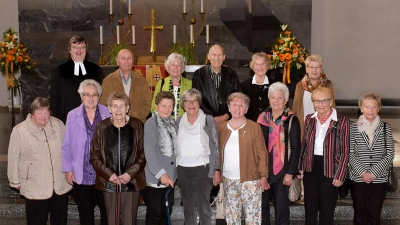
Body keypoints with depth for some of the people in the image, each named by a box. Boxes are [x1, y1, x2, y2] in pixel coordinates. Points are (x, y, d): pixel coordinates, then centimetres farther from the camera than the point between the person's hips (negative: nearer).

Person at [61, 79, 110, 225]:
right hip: (81, 174, 1)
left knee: (107, 211, 6)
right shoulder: (72, 116, 0)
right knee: (85, 213, 15)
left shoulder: (108, 114, -3)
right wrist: (68, 169, 1)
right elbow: (66, 146, 4)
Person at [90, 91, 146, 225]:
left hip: (131, 183, 0)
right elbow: (94, 156, 1)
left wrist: (130, 173, -10)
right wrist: (109, 174, -9)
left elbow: (143, 154, 0)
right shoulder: (102, 127, 2)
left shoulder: (136, 125, 1)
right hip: (109, 184, 1)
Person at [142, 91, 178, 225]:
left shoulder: (172, 123, 10)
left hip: (170, 176, 6)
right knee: (154, 213, 1)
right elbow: (149, 152, -20)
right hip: (155, 177, -6)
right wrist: (161, 173, -25)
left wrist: (172, 173, 5)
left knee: (167, 212, 13)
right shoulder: (150, 124, -12)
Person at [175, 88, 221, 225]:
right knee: (188, 208, 12)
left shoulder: (208, 120, -2)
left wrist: (217, 170, -8)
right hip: (182, 170, 4)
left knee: (203, 208, -2)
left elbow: (216, 147, -3)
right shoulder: (178, 122, 8)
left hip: (202, 168, -4)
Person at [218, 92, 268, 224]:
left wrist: (264, 176, -11)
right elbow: (218, 152, 10)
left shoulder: (254, 127, -4)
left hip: (250, 179, -4)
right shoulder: (222, 128, 6)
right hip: (229, 180, 4)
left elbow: (262, 153, -5)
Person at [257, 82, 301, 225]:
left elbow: (295, 148, -8)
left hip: (281, 170, -4)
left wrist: (290, 173, -11)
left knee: (281, 206, 5)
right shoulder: (262, 117, 6)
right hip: (262, 169, 4)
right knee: (261, 204, 10)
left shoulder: (291, 120, -7)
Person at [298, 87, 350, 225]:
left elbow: (345, 151, -8)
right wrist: (300, 167, 7)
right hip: (311, 168, 4)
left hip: (330, 169, -4)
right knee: (310, 207, 13)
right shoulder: (309, 119, 6)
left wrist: (340, 175, -11)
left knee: (327, 208, 7)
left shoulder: (342, 122, -9)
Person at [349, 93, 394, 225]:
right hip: (358, 178, 0)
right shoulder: (353, 128, 0)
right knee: (360, 214, 8)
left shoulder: (386, 128, 3)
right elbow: (350, 153, -3)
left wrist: (374, 173, -12)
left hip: (379, 179, 1)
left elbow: (390, 154, -3)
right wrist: (362, 172, -14)